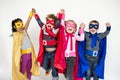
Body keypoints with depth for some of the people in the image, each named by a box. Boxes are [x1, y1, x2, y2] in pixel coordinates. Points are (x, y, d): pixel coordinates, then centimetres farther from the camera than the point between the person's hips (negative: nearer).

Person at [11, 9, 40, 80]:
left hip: (30, 53, 7)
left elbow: (27, 23, -8)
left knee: (29, 69, 18)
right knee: (22, 70, 7)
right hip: (23, 55, -7)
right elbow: (17, 46, -16)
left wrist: (31, 14, -20)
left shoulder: (24, 31, 4)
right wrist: (19, 57, -19)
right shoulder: (16, 35, -14)